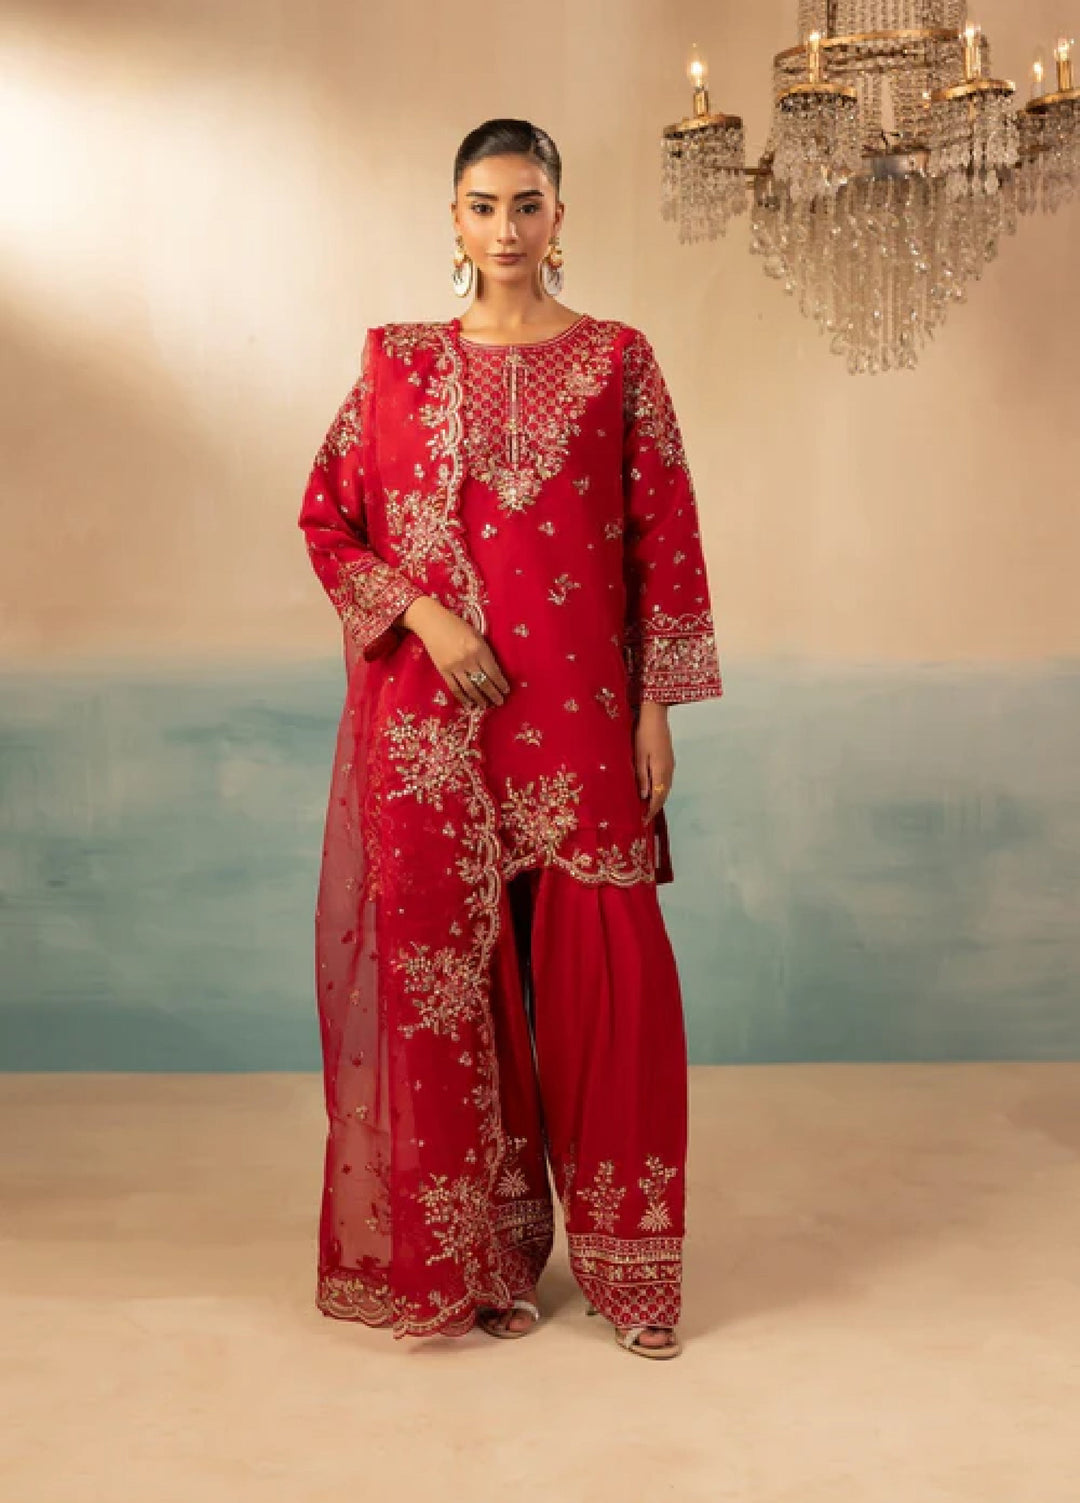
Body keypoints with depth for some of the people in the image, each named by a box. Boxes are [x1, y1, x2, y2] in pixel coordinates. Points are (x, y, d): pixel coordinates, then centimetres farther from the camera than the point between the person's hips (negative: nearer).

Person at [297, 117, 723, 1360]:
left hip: (577, 714, -1)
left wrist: (657, 710, -2)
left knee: (601, 970, -1)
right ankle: (489, 1250, 19)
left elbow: (663, 541, 4)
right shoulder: (401, 362, 8)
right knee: (453, 969, 4)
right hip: (434, 721, 1)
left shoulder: (617, 360, 5)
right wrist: (422, 615, -8)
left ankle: (623, 1260, 14)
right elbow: (325, 517, 8)